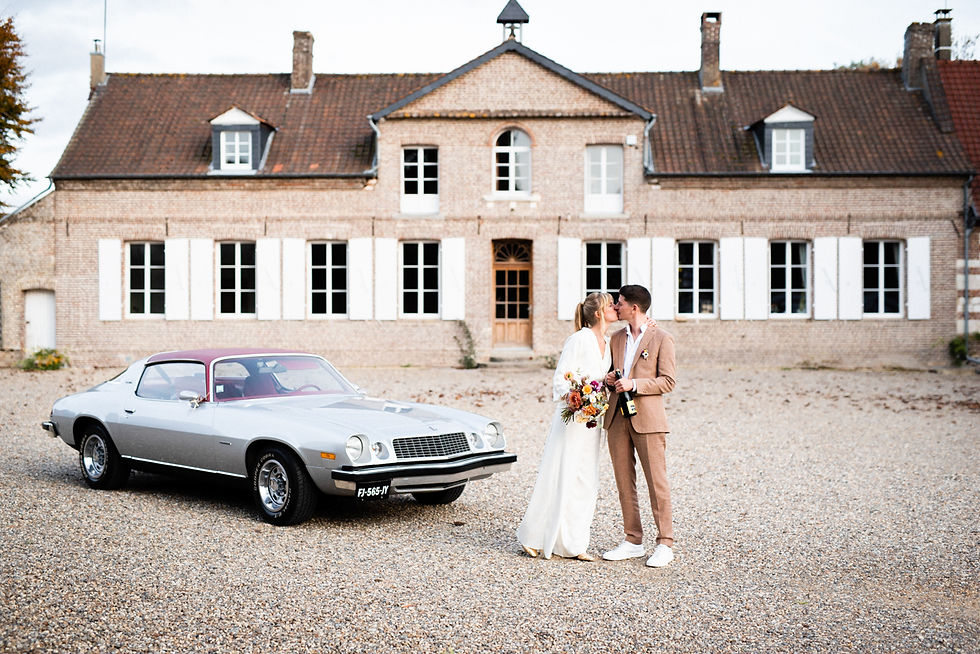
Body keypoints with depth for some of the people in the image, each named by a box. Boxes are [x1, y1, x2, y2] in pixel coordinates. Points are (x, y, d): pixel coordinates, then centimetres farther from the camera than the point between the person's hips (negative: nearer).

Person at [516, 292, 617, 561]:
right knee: (559, 477, -3)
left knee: (586, 482, 7)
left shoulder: (607, 344, 12)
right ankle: (533, 536, 10)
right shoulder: (580, 339, -11)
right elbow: (560, 379, -14)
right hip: (571, 417, -8)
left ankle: (573, 544, 13)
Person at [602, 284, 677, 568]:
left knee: (657, 481, -4)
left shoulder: (662, 339, -1)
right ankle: (633, 541, 15)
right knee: (624, 482, 7)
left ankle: (665, 544, 3)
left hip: (647, 418, -6)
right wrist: (608, 380, 1)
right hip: (617, 418, 6)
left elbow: (667, 381, -6)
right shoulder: (615, 339, 16)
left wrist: (634, 384, -16)